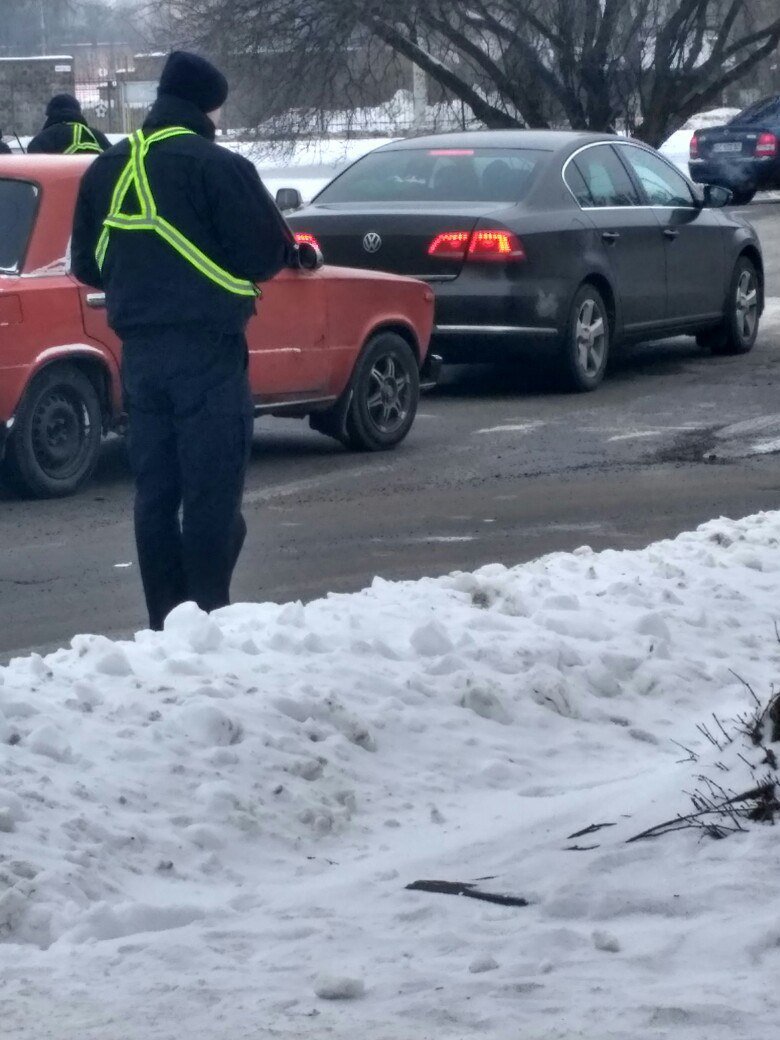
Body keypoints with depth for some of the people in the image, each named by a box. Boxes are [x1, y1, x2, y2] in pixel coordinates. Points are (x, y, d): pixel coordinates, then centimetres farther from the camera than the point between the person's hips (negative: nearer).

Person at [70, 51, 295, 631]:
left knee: (155, 490, 10)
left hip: (140, 351, 6)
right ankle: (208, 616, -5)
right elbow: (267, 254, -10)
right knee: (213, 493, -3)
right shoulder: (217, 167, -11)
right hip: (207, 348, -6)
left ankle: (165, 621, 12)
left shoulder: (107, 170, 9)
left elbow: (87, 266, 15)